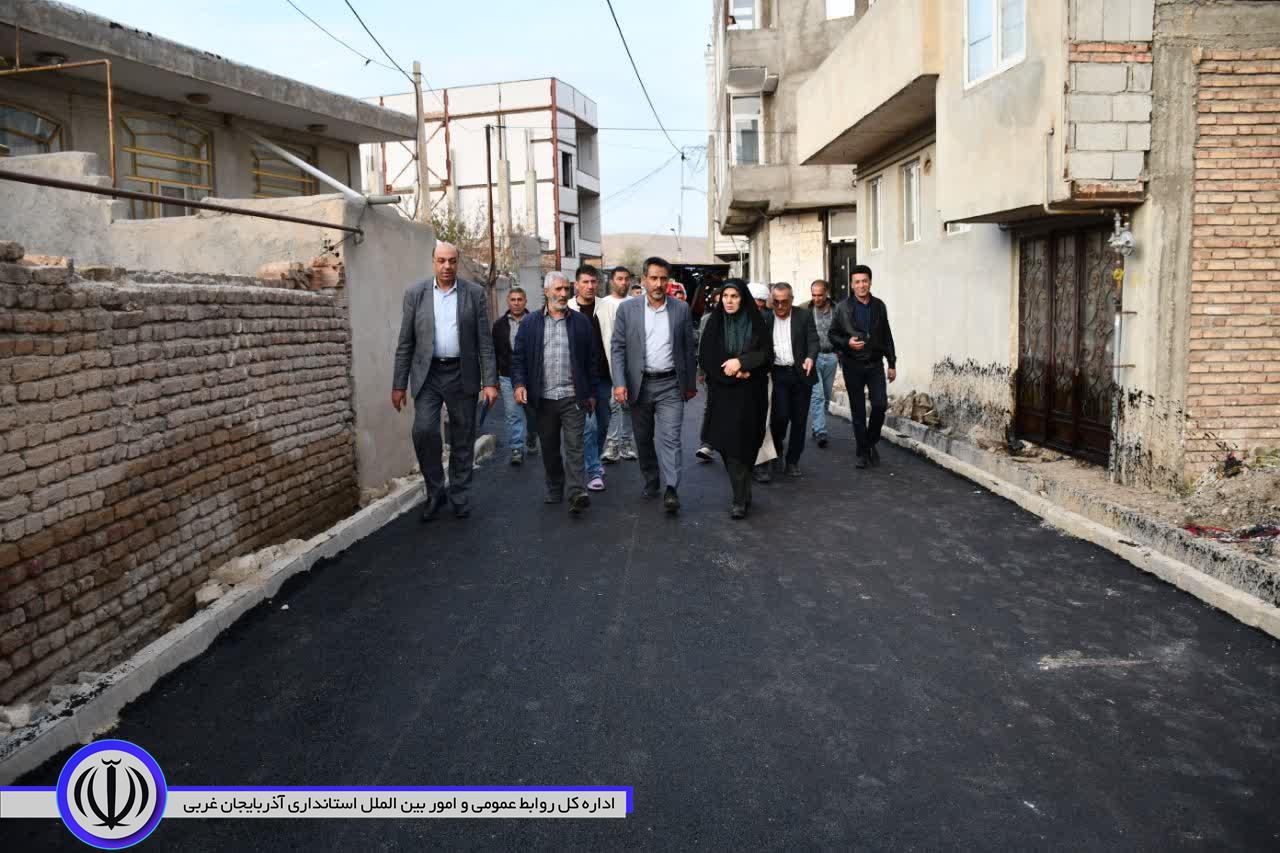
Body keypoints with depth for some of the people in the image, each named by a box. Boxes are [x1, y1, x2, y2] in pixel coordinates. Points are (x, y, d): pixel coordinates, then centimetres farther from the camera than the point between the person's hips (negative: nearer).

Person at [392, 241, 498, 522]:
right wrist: (399, 384, 1)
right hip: (428, 375, 0)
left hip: (462, 375, 0)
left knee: (462, 440, 6)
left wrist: (490, 382, -6)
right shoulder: (415, 294, 3)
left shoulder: (475, 293, 1)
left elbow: (485, 341, 0)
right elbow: (405, 343, 4)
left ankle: (458, 496, 21)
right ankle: (435, 491, 5)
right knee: (424, 430, -14)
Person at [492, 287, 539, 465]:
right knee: (513, 414, -5)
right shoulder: (500, 325, 6)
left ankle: (531, 442, 35)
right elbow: (494, 353, 9)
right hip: (508, 377, 1)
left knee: (532, 412, 12)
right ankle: (517, 450, -3)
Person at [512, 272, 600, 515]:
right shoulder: (530, 325, 7)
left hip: (574, 397, -2)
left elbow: (591, 360, 6)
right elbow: (518, 358, 6)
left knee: (574, 447, -8)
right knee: (549, 449, 12)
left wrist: (591, 393, 5)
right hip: (543, 399, 2)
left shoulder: (581, 322, 6)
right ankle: (554, 491, 25)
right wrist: (519, 383, -10)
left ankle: (578, 494, -11)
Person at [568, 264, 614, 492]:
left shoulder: (609, 308, 4)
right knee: (589, 424, -7)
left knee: (603, 423, 12)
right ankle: (594, 471, 1)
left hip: (603, 376, 3)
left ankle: (593, 462, 33)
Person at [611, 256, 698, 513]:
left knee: (669, 438, -10)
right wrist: (619, 383, -11)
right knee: (643, 439, 12)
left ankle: (672, 490, -13)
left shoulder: (681, 309, 3)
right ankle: (650, 483, 28)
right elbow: (618, 348, -1)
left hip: (670, 385, -1)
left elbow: (688, 349, 8)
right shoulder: (627, 309, 1)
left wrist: (691, 384, 10)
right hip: (639, 384, 1)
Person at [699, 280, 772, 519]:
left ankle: (741, 497, 9)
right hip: (723, 391, 0)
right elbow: (705, 357, -1)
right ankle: (741, 498, 2)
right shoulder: (714, 322, 4)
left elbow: (766, 353, -2)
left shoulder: (756, 322, 3)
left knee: (745, 441, -1)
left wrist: (741, 361, -17)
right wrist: (734, 373, -12)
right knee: (730, 442, -5)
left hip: (751, 393, 0)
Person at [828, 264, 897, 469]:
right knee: (858, 410, 4)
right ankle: (863, 452, 14)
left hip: (875, 363, 2)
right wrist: (847, 342, -17)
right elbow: (832, 334, 2)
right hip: (853, 365, -1)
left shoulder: (879, 306, 6)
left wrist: (892, 363, 10)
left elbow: (887, 336, 10)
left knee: (880, 404, -10)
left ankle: (872, 442, 15)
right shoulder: (843, 308, -3)